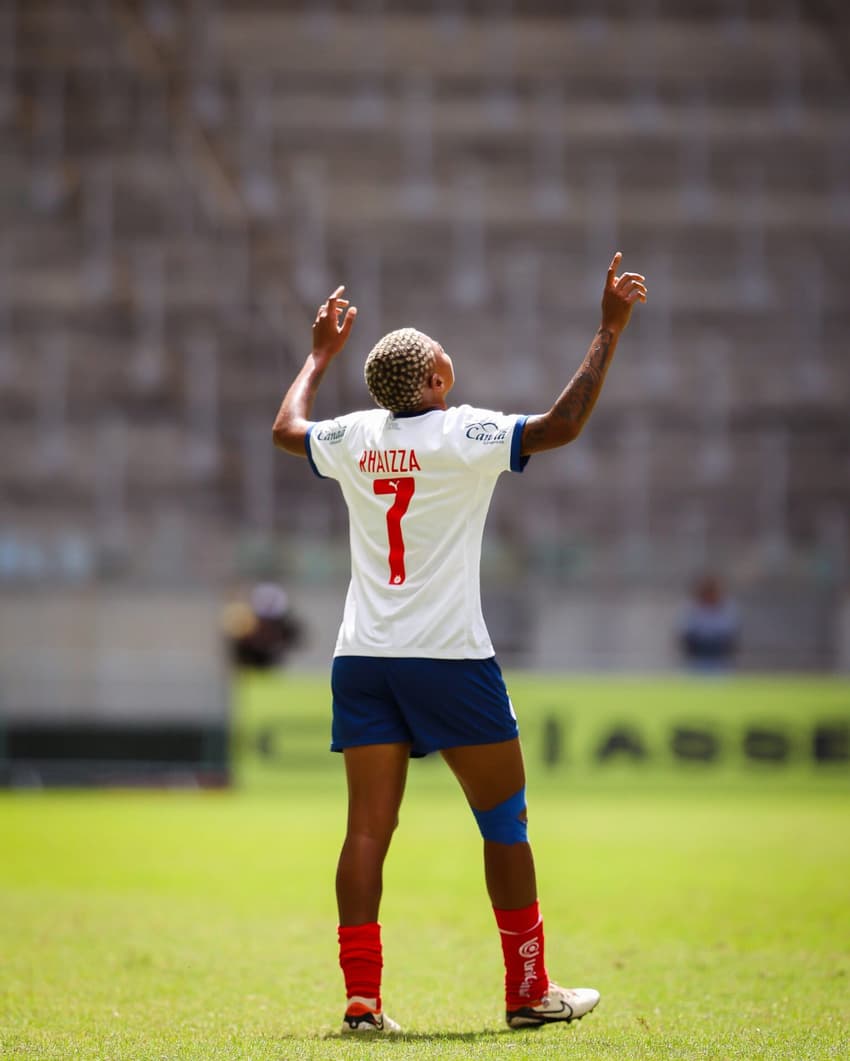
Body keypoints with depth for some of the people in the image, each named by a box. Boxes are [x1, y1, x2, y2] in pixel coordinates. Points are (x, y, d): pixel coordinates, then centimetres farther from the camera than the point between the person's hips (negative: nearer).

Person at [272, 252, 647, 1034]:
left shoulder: (354, 437, 7)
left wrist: (322, 354, 41)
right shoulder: (463, 435, -9)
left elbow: (286, 427, 27)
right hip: (449, 656, -5)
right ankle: (528, 991, 11)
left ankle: (361, 998, -5)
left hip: (362, 660, 5)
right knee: (505, 818, 7)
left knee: (368, 826, 2)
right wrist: (610, 331, -8)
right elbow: (562, 425, -14)